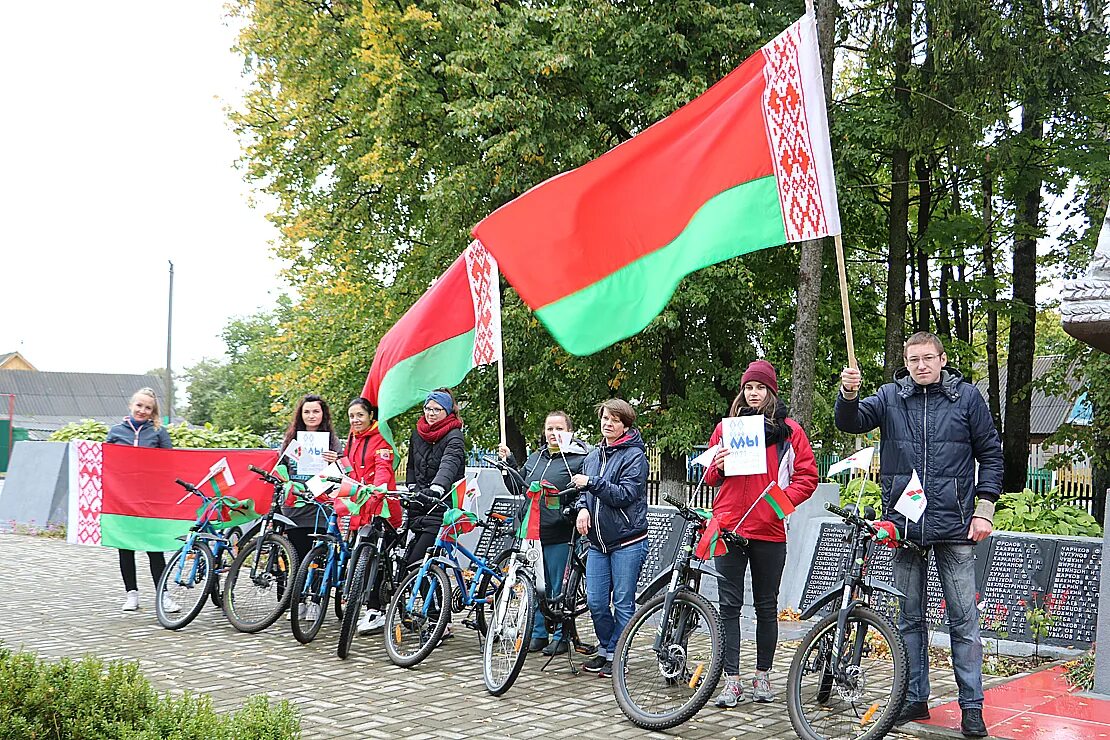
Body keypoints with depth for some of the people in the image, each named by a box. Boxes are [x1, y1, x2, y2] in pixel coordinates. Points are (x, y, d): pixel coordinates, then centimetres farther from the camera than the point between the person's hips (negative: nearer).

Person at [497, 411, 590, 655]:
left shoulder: (579, 459, -3)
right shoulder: (535, 458, 17)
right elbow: (521, 486, 24)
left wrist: (575, 508, -22)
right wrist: (509, 461, 13)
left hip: (559, 535, -6)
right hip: (532, 532, 6)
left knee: (559, 589, 3)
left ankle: (561, 636, 14)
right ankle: (538, 634, 22)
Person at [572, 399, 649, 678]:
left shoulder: (634, 456, -6)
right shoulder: (593, 455, 14)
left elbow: (625, 494, -16)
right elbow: (586, 490, 19)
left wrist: (591, 483, -20)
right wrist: (583, 508, -2)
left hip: (627, 541, -6)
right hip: (598, 541, 6)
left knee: (623, 603, 1)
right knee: (595, 601, 6)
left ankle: (615, 656, 12)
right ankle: (605, 650, 23)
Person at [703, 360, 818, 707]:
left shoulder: (789, 430, 5)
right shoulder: (726, 427, 11)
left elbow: (807, 476, 3)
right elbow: (710, 478, 17)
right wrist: (717, 466, -5)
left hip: (769, 530, -1)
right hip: (729, 527, 1)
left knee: (766, 606, 9)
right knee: (729, 605, -1)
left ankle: (763, 676, 22)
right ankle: (731, 680, 3)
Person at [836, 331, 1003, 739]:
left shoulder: (967, 396, 3)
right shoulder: (891, 396, 6)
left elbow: (990, 453, 7)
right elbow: (851, 422, -7)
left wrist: (984, 510, -1)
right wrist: (848, 394, -28)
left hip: (954, 527, -2)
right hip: (904, 526, 2)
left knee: (964, 619, 0)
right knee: (909, 617, 10)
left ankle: (971, 707, 10)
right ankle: (914, 699, 21)